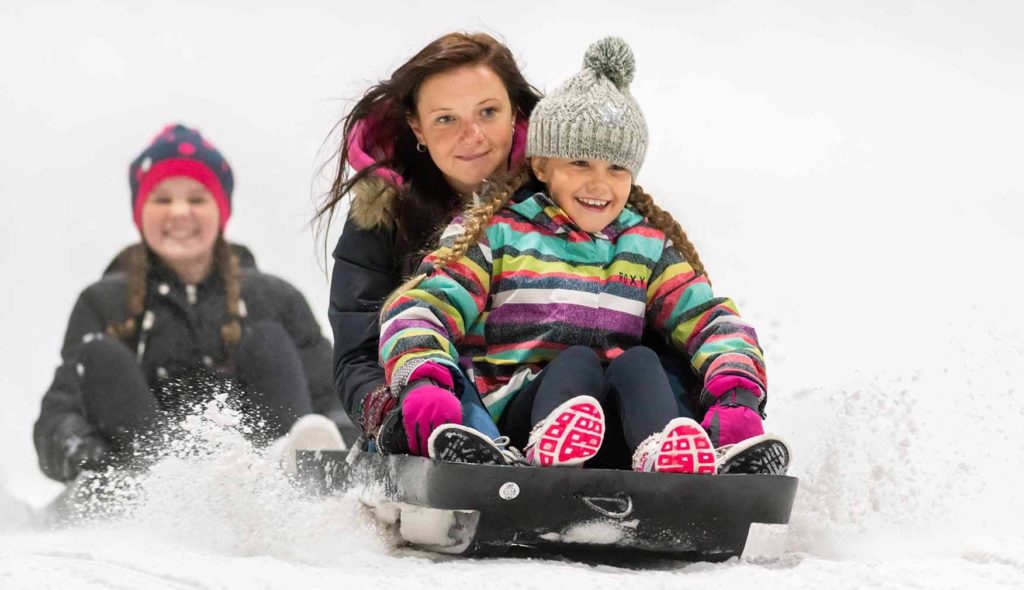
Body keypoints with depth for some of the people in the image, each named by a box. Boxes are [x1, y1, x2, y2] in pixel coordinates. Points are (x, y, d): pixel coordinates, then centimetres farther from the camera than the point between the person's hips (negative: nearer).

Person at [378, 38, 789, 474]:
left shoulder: (649, 247, 24)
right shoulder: (495, 235, 14)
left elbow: (713, 320, 14)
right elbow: (418, 309, 1)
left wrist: (737, 393, -10)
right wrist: (423, 388, -23)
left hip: (614, 439, 3)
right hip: (509, 416, -3)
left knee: (638, 360, -27)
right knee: (577, 359, -31)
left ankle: (668, 454, -60)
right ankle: (553, 447, -66)